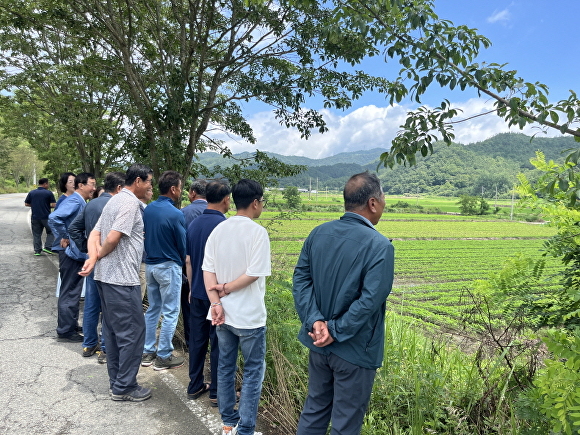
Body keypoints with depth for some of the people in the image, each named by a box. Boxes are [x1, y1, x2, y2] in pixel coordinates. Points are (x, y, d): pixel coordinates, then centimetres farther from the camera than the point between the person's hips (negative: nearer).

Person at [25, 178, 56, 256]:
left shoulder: (31, 193, 5)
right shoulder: (49, 193, -7)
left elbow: (26, 204, 8)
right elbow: (53, 205, -10)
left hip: (35, 217, 3)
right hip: (46, 217, -3)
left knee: (36, 234, 9)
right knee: (50, 232, 11)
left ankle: (37, 251, 10)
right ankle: (47, 247, 0)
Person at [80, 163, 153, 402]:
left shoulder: (115, 200, 16)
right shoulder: (131, 203, -14)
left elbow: (95, 234, 11)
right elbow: (113, 238, -23)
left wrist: (93, 258, -4)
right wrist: (99, 255, -4)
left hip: (105, 276, 10)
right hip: (122, 278, -10)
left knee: (114, 330, 16)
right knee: (133, 331, 0)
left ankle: (116, 382, 27)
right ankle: (124, 387, 10)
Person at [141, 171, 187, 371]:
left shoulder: (148, 209, 1)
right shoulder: (175, 214, -19)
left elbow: (145, 236, 10)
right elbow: (183, 244, -10)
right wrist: (181, 262, 8)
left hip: (150, 264, 7)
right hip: (168, 267, -7)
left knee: (153, 309, 17)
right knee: (170, 313, 4)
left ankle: (147, 352, 25)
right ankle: (163, 357, 12)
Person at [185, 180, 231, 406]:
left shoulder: (194, 224, 4)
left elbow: (188, 261, 9)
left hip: (198, 292, 6)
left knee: (197, 339, 15)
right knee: (219, 343, 4)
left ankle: (195, 386, 26)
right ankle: (217, 392, 15)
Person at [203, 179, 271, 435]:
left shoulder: (218, 230, 3)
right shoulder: (258, 232, -15)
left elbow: (207, 270, -2)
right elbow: (254, 273, -20)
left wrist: (216, 303, -6)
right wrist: (226, 289, -8)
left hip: (223, 313, 6)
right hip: (249, 316, -6)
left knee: (225, 368, 17)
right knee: (253, 372, 10)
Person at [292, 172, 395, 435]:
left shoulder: (318, 233, -1)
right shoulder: (379, 245, -19)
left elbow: (301, 279, -3)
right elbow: (370, 300, -24)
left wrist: (315, 321, -11)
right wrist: (336, 331, -16)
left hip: (318, 342, 6)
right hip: (354, 350, -6)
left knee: (313, 411, 23)